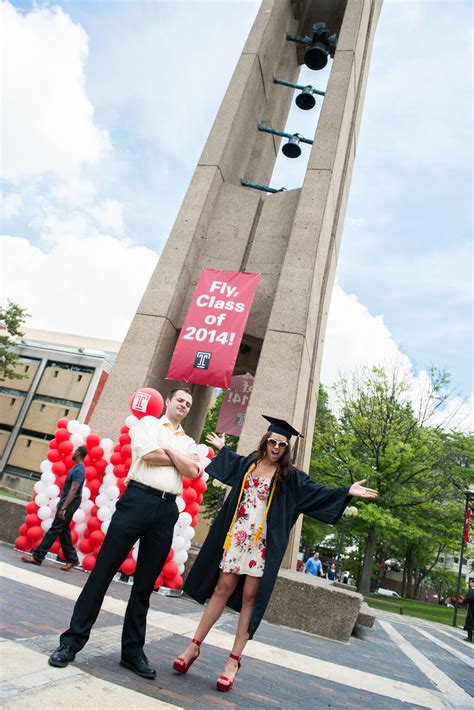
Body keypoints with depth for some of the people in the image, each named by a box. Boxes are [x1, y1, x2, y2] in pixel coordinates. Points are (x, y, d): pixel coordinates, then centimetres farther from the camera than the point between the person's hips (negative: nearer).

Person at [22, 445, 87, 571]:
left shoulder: (79, 470, -19)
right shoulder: (76, 468, 14)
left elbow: (73, 490, -24)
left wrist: (63, 508, -26)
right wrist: (61, 503, 23)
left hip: (69, 504, -10)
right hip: (67, 502, 10)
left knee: (55, 529, -5)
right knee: (64, 531, 11)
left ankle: (37, 557, -1)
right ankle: (72, 558, 15)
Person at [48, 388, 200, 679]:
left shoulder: (189, 442, 20)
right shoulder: (148, 423, 10)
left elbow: (193, 471, 1)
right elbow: (149, 455, -9)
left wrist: (168, 449, -4)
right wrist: (179, 459, 2)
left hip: (167, 510, 4)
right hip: (138, 498, -3)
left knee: (145, 583, 10)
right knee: (104, 569, 0)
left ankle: (133, 649, 21)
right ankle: (72, 640, 12)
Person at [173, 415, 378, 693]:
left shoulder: (290, 477, 2)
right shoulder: (248, 463, 9)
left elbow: (317, 491, 0)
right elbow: (233, 462, 32)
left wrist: (347, 491, -8)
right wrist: (223, 448, 42)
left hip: (264, 543, -2)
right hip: (236, 536, 2)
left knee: (250, 597, 0)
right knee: (223, 588, 4)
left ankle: (234, 660, 10)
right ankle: (195, 646, 15)